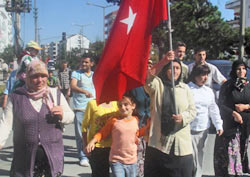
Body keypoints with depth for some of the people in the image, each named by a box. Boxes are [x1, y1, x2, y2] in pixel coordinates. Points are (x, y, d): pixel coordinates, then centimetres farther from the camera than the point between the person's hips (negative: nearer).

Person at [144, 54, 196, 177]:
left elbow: (193, 110, 11)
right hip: (159, 141, -2)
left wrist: (183, 117, -12)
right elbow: (148, 77, -20)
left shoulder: (185, 88, 13)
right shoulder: (157, 84, 4)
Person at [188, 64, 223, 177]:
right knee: (191, 157, -9)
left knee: (199, 156, 10)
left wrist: (219, 125, 10)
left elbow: (213, 109, 17)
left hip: (203, 130, 5)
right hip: (189, 129, -5)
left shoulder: (208, 91, 13)